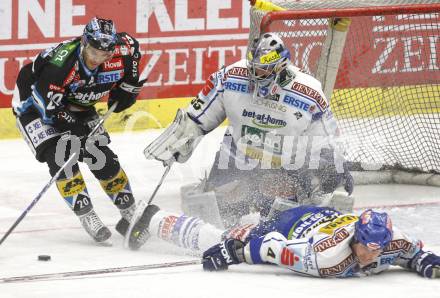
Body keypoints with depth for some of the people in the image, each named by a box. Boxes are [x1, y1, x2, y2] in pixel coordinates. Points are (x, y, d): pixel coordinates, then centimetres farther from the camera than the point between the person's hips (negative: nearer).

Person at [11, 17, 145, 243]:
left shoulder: (119, 54, -23)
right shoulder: (59, 63, -39)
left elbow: (132, 45, 2)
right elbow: (47, 106, -32)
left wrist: (128, 86, 3)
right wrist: (74, 126, -31)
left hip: (76, 104, 5)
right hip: (33, 101, -5)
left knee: (102, 156, -2)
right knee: (58, 154, -24)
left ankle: (130, 211, 15)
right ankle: (85, 214, -17)